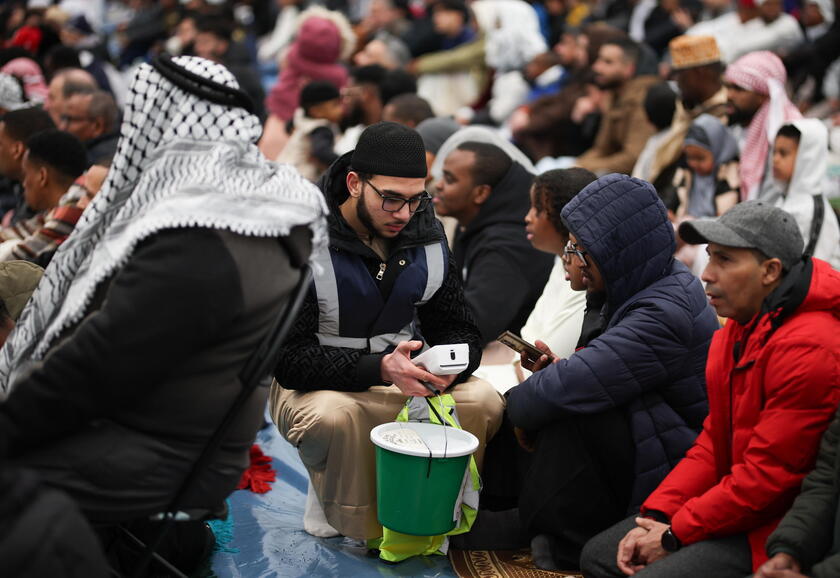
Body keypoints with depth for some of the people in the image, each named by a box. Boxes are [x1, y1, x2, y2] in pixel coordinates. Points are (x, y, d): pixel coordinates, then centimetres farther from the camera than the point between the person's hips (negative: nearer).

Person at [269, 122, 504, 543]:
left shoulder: (426, 239, -4)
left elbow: (459, 330, 3)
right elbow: (288, 357, -24)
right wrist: (379, 368, -38)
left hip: (400, 377, 5)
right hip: (316, 385, -4)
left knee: (484, 402, -20)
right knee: (334, 414, -39)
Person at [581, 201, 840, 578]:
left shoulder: (807, 349, -23)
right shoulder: (737, 331, 9)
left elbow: (768, 475, -23)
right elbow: (713, 444, 10)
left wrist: (674, 535, -16)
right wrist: (654, 517, -2)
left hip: (775, 529, -10)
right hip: (733, 501, 10)